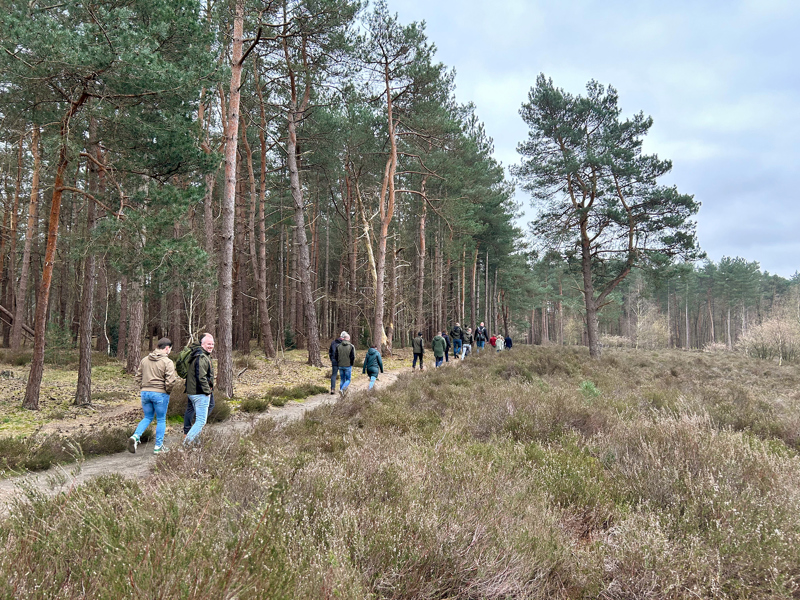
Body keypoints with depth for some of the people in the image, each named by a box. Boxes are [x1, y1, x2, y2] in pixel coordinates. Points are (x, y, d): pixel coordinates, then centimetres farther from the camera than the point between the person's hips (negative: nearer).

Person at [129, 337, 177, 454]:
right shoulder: (167, 362, -11)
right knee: (161, 420, 8)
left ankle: (135, 436, -3)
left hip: (145, 392, 5)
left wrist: (143, 388, 18)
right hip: (160, 394, -5)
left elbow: (137, 377, 12)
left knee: (147, 417, 20)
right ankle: (158, 447, 13)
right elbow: (170, 381, -17)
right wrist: (168, 391, 1)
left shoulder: (144, 360, 7)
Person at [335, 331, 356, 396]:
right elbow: (353, 357, -12)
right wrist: (352, 364, 4)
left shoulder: (338, 346, -1)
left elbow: (336, 356, 3)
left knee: (342, 380, 14)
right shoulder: (351, 346, -9)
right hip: (348, 366, -3)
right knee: (348, 380, 5)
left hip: (340, 366, 3)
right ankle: (342, 390, -18)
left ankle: (343, 393, 15)